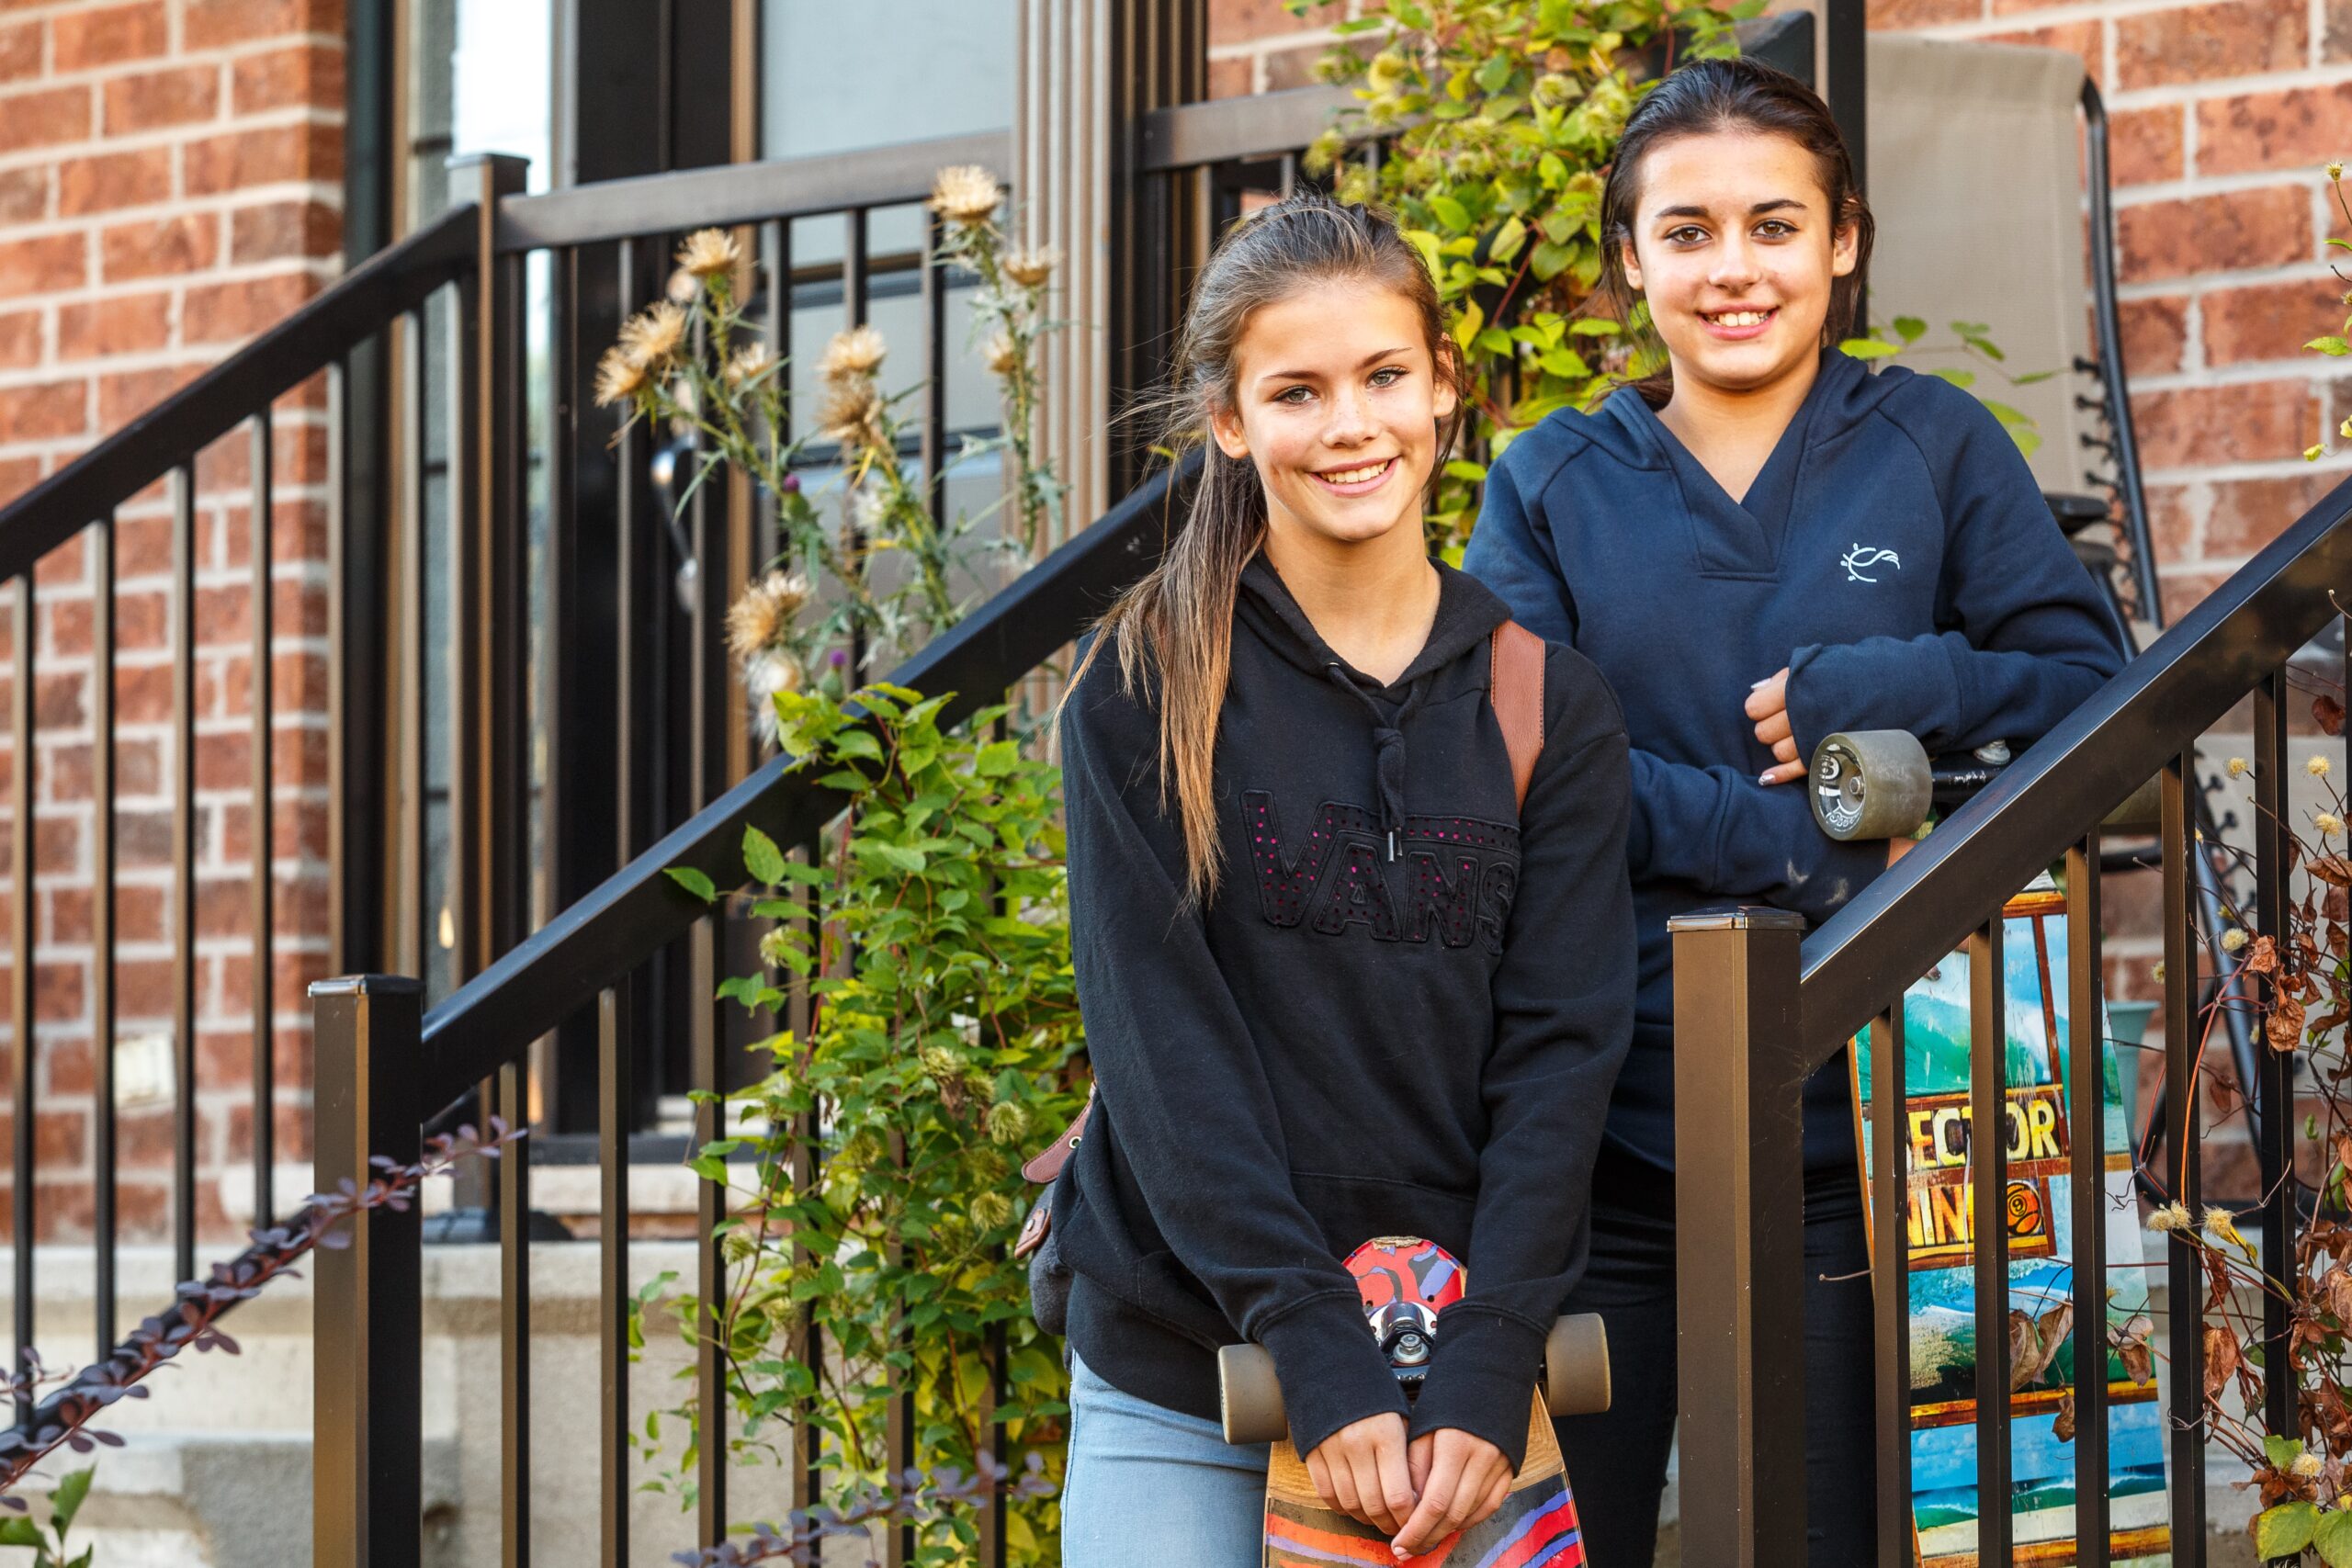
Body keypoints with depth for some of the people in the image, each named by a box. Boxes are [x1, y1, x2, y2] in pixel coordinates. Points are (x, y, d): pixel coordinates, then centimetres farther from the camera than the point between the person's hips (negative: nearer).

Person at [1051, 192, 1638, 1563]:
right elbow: (1162, 1038, -9)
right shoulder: (1147, 689, -2)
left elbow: (1560, 1046, -1)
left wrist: (1486, 1374, -13)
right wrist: (1321, 1356, -17)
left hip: (1456, 1383, 2)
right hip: (1183, 1386, -1)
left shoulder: (1547, 706, 5)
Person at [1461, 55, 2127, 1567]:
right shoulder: (1553, 483, 7)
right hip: (1602, 1124, 1)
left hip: (1855, 1122, 0)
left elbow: (2092, 684, 2)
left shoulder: (1934, 446, 7)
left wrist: (1867, 690, -13)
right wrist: (1776, 842, -16)